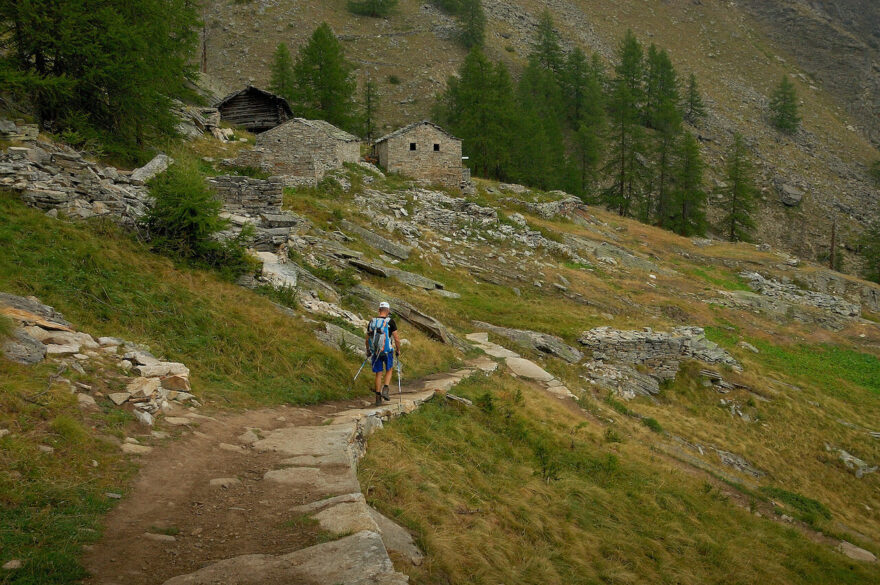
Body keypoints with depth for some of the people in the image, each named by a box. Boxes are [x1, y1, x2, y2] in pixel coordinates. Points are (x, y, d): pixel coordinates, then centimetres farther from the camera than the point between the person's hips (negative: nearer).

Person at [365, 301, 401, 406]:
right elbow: (396, 339, -9)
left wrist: (368, 351, 22)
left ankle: (378, 398, 12)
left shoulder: (372, 322, 2)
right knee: (389, 370, 21)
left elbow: (367, 339, 8)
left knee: (379, 374, 12)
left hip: (375, 351, 3)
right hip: (387, 351, -3)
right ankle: (385, 390, 4)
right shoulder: (390, 322, -9)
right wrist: (398, 350, 6)